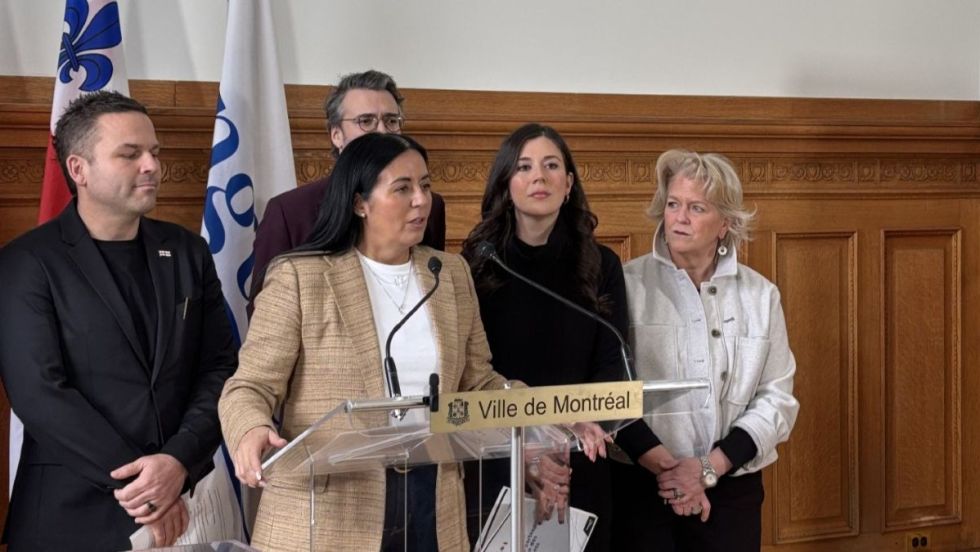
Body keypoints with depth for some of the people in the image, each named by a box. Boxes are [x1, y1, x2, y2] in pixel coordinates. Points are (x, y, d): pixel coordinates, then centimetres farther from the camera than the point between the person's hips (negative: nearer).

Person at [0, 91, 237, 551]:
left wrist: (180, 462, -14)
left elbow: (220, 369, 3)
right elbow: (39, 392, -13)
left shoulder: (188, 252, 7)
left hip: (183, 503, 4)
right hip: (72, 514, -3)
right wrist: (142, 482, -17)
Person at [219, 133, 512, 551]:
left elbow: (479, 384, 14)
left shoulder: (451, 273, 11)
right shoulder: (299, 276, -5)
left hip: (432, 511, 4)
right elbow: (250, 386, -7)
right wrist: (251, 431, -29)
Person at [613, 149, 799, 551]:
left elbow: (777, 400, 1)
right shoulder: (628, 284, -5)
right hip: (642, 487, -2)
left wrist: (709, 467, -10)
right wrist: (659, 464, -13)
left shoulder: (760, 295, 5)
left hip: (731, 490, 2)